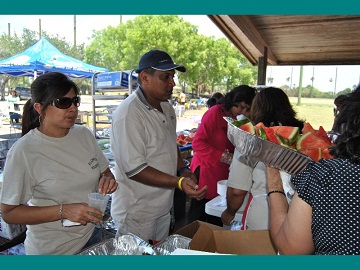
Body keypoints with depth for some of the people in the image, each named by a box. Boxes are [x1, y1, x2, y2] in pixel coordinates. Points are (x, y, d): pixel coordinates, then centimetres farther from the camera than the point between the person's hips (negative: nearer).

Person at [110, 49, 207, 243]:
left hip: (163, 208, 8)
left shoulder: (167, 107, 5)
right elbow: (134, 169, -25)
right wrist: (179, 182, -31)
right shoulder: (129, 113, -23)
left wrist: (183, 169, 1)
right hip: (136, 214, -8)